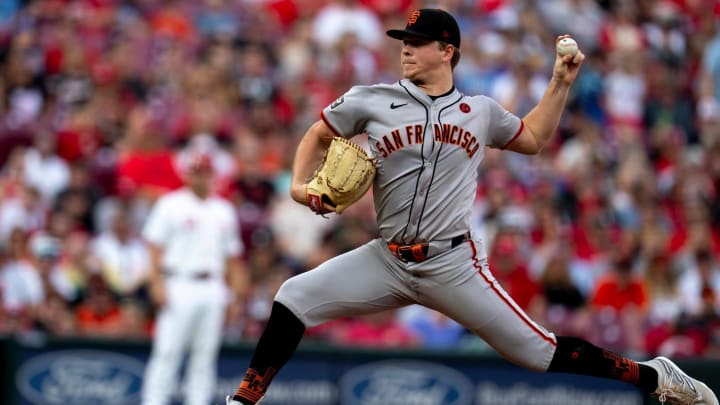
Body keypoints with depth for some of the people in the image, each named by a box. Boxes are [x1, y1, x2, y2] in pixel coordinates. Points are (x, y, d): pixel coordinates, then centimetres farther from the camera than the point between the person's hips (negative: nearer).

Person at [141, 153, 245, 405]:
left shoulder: (224, 211, 16)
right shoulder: (171, 205, 3)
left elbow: (232, 256, 19)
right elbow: (155, 246, -3)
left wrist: (237, 292, 10)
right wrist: (157, 283, -13)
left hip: (213, 288, 5)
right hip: (179, 287, -5)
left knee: (206, 354, 2)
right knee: (168, 351, -10)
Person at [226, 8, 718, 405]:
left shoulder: (481, 112, 5)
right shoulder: (370, 101, 1)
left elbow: (533, 139, 23)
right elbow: (318, 136, 13)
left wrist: (561, 82, 14)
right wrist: (300, 185, -5)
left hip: (453, 264, -1)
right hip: (387, 260, 1)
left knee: (539, 350, -6)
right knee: (295, 297, -14)